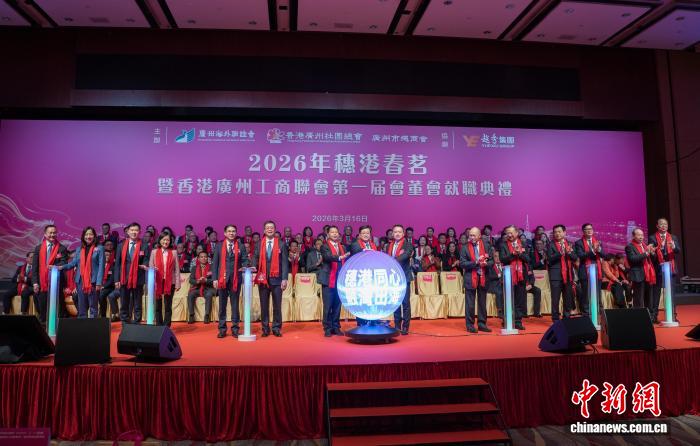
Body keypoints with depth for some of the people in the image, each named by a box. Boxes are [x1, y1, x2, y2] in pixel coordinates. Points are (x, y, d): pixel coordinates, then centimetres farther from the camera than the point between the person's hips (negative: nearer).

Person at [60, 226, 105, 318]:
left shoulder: (99, 248, 1)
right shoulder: (79, 249, 15)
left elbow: (101, 266, -6)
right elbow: (73, 263, 11)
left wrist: (99, 282, -13)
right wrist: (62, 267, -8)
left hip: (93, 281, -4)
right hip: (81, 281, 4)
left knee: (93, 306, -1)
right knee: (81, 306, 9)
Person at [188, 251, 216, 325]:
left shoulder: (211, 267, 4)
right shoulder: (194, 268, 11)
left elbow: (213, 280, -5)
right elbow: (191, 280, 3)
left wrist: (206, 280, -23)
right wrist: (198, 281, -18)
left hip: (208, 288, -2)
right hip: (197, 288, 2)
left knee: (209, 295, -34)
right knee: (190, 295, -27)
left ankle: (207, 316, -26)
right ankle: (191, 315, -20)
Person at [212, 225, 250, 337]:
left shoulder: (241, 246, 6)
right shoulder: (219, 246, 8)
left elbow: (245, 260, 2)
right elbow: (215, 263, 5)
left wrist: (245, 267, -22)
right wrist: (214, 278, -3)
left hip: (236, 279, -1)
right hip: (222, 278, 1)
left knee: (235, 304, 4)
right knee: (222, 305, 6)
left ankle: (235, 328, 11)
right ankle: (222, 329, 15)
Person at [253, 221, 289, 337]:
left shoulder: (281, 244, 4)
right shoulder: (259, 245, 9)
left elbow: (284, 262, 1)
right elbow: (256, 261, 6)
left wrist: (284, 279, -6)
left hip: (276, 279, -1)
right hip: (263, 279, 1)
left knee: (277, 305, 3)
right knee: (264, 305, 6)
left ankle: (276, 328, 12)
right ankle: (265, 329, 15)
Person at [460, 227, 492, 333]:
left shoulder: (486, 246, 5)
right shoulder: (465, 248, -3)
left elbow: (492, 261, 6)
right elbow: (462, 263, -9)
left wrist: (486, 263, -16)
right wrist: (475, 263, -19)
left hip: (483, 277, 3)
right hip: (470, 278, -3)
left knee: (482, 302, 10)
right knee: (470, 303, 1)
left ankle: (482, 324, 21)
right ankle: (470, 325, 10)